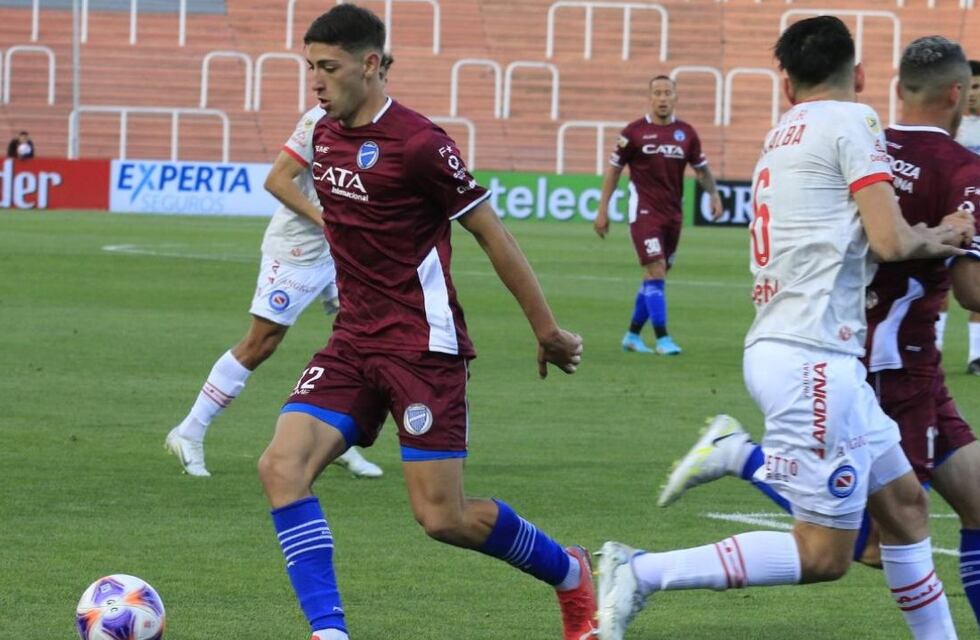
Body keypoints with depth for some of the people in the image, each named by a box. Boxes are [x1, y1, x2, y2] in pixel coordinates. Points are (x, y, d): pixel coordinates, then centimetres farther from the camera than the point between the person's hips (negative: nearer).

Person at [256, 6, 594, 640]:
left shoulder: (417, 143, -15)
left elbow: (493, 236, -8)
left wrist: (548, 331, -3)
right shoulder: (326, 135, 8)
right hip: (354, 342, 7)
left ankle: (570, 576, 23)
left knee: (443, 517, -4)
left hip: (424, 347, -7)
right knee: (282, 467, -14)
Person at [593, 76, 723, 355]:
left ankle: (633, 334, 22)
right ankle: (662, 339, -14)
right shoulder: (635, 131, -4)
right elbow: (613, 168, 2)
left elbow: (701, 167, 17)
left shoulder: (686, 133, 5)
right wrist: (602, 210, 1)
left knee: (655, 276, 9)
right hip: (644, 213, -5)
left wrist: (714, 193, 0)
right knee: (656, 270, -15)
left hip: (673, 214, 5)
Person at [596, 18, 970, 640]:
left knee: (903, 503, 17)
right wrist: (933, 239, 6)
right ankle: (642, 574, -12)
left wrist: (929, 237, 19)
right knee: (824, 554, -7)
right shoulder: (853, 122, -6)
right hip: (814, 359, -10)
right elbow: (890, 241, -14)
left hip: (782, 349, 10)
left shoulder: (783, 137, 18)